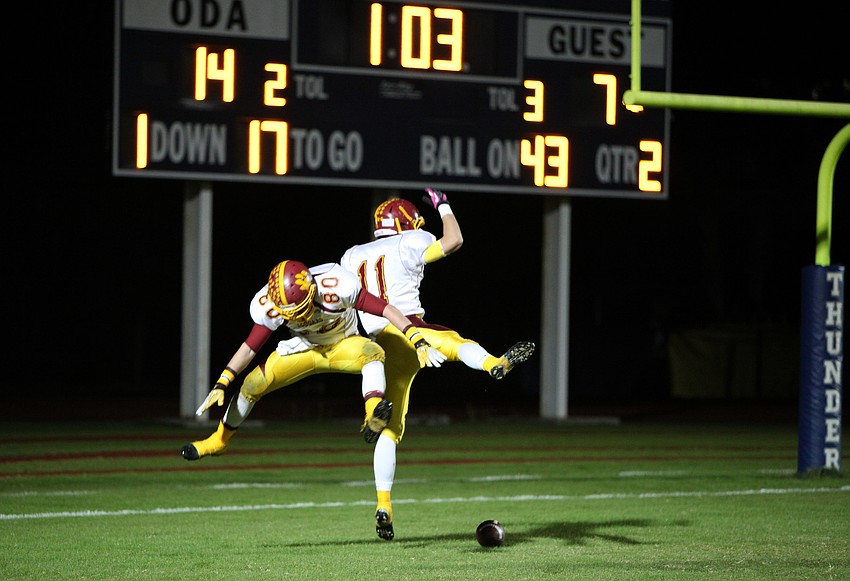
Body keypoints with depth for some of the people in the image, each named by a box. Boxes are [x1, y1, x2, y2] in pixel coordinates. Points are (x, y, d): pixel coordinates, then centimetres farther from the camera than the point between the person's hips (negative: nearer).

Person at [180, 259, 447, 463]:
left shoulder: (335, 288, -37)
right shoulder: (269, 306, -25)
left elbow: (387, 310, -31)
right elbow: (250, 347, -12)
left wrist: (419, 343, -34)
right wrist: (220, 385, -16)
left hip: (343, 345, -3)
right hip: (306, 349, 3)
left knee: (372, 352, -36)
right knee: (253, 384, -10)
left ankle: (374, 411, -58)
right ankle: (219, 440, 11)